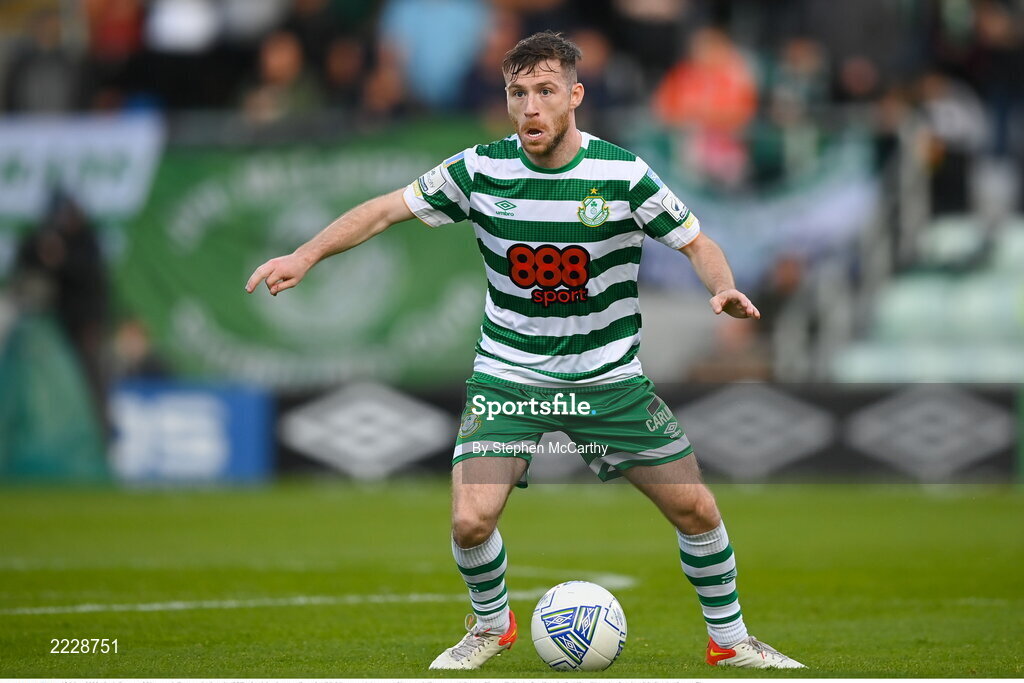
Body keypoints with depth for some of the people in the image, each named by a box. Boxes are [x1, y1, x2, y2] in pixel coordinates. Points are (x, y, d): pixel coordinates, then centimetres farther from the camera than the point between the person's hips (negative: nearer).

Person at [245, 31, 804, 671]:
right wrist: (306, 255, -9)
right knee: (471, 522, -15)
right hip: (508, 375, 0)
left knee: (696, 508, -1)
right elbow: (388, 209, 0)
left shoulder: (624, 173, -11)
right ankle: (491, 625, 17)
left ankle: (729, 639, 23)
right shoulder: (481, 169, -8)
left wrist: (724, 289, -23)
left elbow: (697, 242, -2)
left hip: (610, 378, 0)